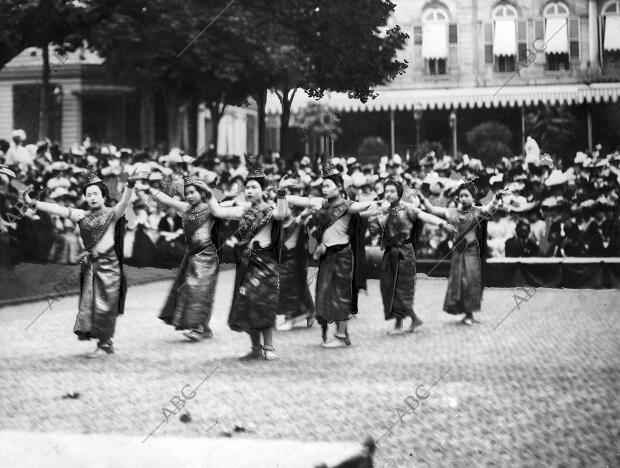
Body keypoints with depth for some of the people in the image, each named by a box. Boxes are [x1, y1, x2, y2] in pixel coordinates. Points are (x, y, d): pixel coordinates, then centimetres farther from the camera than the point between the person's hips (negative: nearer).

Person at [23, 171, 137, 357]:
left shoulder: (112, 214, -1)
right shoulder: (82, 216, 10)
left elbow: (124, 202, -20)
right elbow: (58, 209, 5)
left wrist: (130, 184, -39)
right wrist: (33, 203, -3)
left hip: (108, 265, -5)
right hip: (90, 265, 5)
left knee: (105, 306, -3)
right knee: (88, 304, 5)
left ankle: (104, 345, 6)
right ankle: (106, 343, 16)